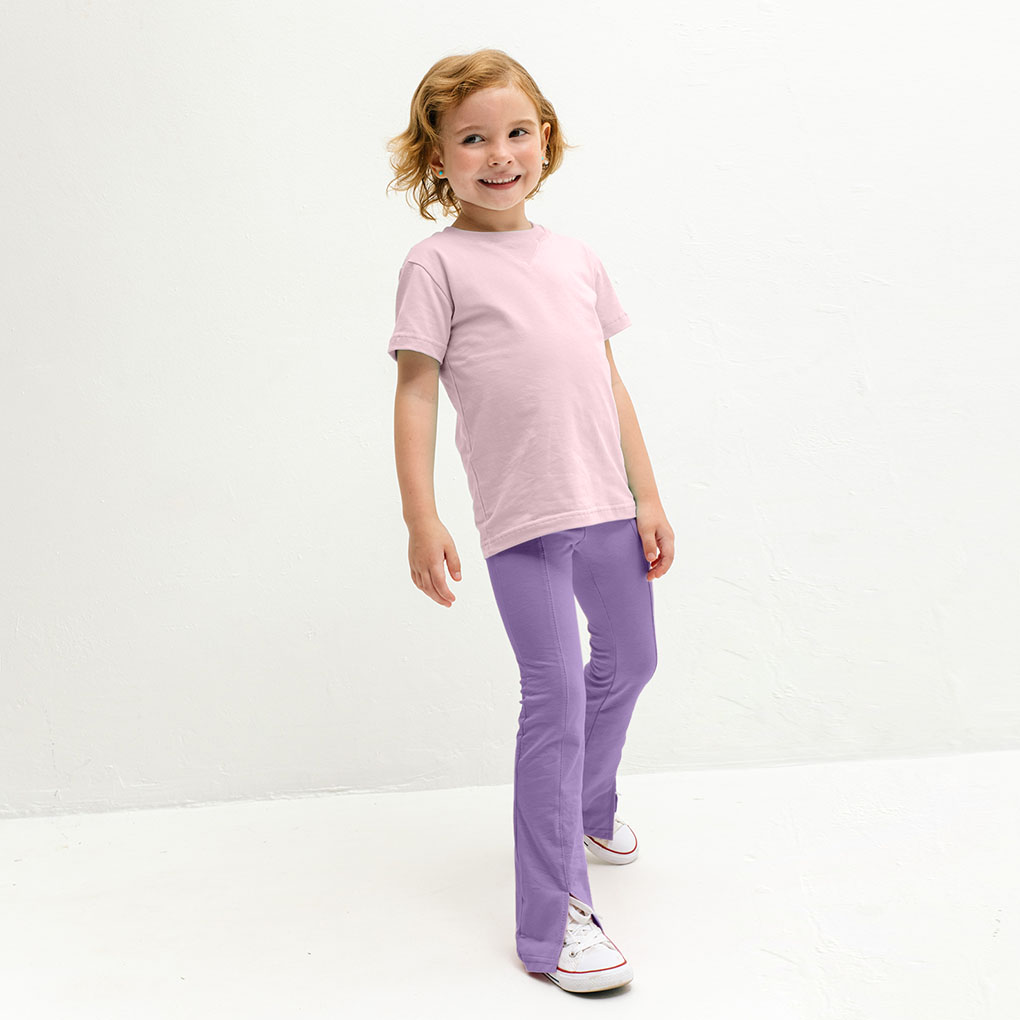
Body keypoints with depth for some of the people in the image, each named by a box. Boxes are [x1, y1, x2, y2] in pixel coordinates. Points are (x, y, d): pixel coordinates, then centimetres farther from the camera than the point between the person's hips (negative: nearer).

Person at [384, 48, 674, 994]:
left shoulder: (572, 255, 13)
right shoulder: (438, 264, -3)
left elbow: (610, 385, 14)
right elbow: (416, 395, -7)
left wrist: (647, 497, 11)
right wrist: (421, 521, -15)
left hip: (607, 505, 7)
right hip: (522, 518, -6)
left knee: (629, 662, 21)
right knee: (555, 694, -10)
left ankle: (589, 807, 48)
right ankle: (552, 922, -1)